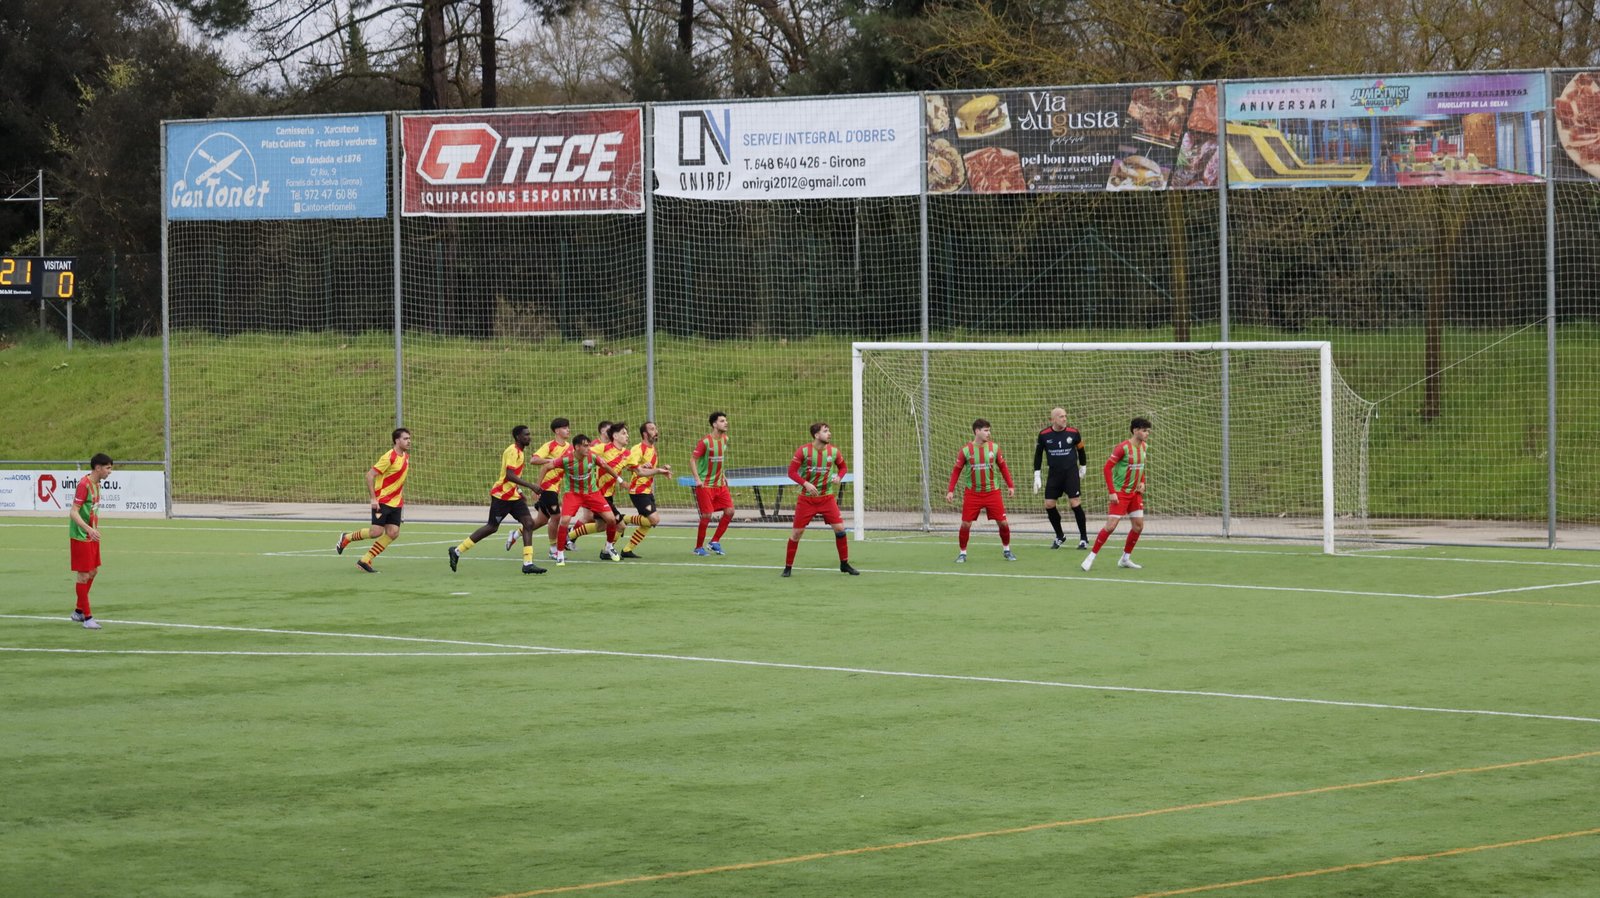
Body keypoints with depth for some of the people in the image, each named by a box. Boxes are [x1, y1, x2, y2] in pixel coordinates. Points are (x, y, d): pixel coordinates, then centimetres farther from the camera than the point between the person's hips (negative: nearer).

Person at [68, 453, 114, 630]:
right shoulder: (84, 484, -20)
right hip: (81, 536, -10)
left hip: (91, 536, 10)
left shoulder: (96, 484, 8)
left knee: (93, 572, 16)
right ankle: (87, 618, 0)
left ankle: (78, 611, 29)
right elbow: (73, 512, -24)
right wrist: (89, 529, -36)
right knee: (84, 575, -4)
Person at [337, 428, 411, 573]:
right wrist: (373, 498, -20)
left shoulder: (406, 456, 9)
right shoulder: (389, 457, -17)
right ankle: (346, 538, 13)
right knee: (377, 532, -13)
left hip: (395, 502, 8)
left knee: (393, 533, -4)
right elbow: (370, 475, -17)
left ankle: (365, 561, 3)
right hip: (382, 501, -8)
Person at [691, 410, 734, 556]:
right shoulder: (705, 441, -14)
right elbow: (693, 458, -12)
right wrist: (697, 478, -17)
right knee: (707, 515, -9)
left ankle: (715, 542, 10)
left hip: (720, 484, 7)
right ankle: (699, 547, 6)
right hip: (705, 484, -7)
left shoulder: (725, 439, 6)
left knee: (730, 511, -3)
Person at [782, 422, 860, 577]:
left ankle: (844, 564, 8)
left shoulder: (833, 452, -2)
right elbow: (792, 472, -10)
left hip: (827, 497, 2)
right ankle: (788, 567, 10)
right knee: (797, 531, -3)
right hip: (807, 498, -2)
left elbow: (842, 467, 15)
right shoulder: (803, 451, -11)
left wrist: (839, 477, -7)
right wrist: (806, 484, -24)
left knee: (839, 528, -7)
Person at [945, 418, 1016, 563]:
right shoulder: (966, 450, -5)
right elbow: (956, 471, 1)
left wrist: (1010, 486, 5)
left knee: (1003, 522, -2)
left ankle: (1007, 550, 18)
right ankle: (963, 553, 11)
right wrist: (951, 490, -4)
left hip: (992, 492, 1)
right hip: (972, 494, -1)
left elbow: (1003, 467, 9)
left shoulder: (994, 448, 0)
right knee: (965, 524, -5)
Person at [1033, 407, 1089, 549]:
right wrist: (1036, 477, 6)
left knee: (1075, 503, -10)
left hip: (1071, 472, -2)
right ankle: (1060, 536, 19)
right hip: (1054, 473, 2)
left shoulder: (1073, 433, -5)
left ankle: (1084, 538, 3)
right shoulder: (1044, 435, -3)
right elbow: (1038, 455, 8)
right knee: (1049, 505, -1)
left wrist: (1083, 468, 19)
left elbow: (1081, 450, 11)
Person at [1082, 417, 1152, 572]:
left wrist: (1142, 483, 5)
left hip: (1135, 492, 7)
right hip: (1120, 493, -7)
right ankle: (1091, 557, -1)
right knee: (1111, 525, -12)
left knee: (1138, 525, 4)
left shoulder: (1143, 447, 5)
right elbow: (1107, 467, -18)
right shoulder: (1123, 447, -18)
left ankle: (1125, 559, 18)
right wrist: (1112, 492, -20)